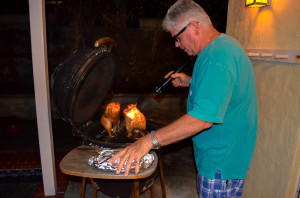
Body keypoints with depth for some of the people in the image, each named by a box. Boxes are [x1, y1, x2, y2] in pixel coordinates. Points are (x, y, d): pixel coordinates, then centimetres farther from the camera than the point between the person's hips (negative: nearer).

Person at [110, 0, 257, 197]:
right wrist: (190, 81, 9)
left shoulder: (216, 59, -28)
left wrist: (149, 141, -34)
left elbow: (203, 118, -35)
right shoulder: (225, 43, 7)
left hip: (221, 162, -10)